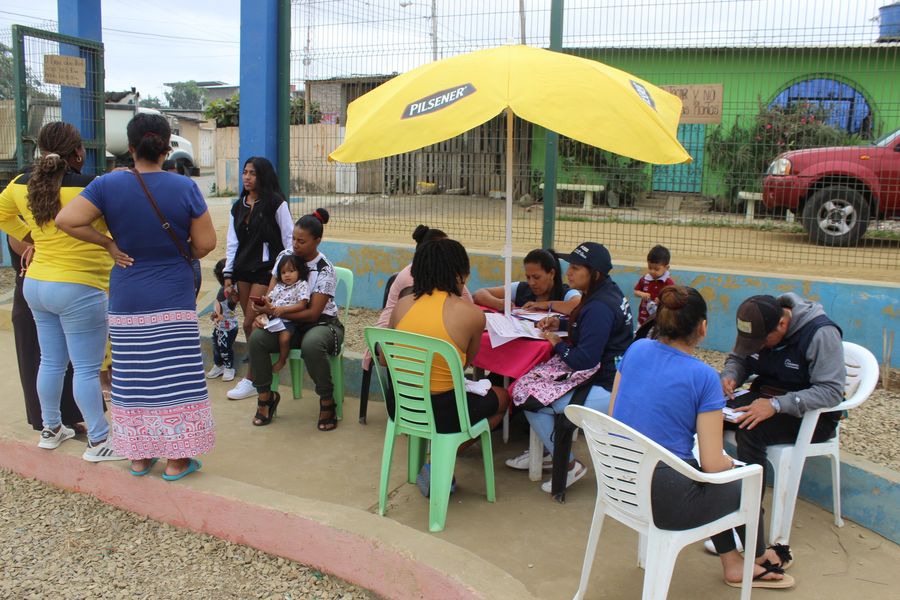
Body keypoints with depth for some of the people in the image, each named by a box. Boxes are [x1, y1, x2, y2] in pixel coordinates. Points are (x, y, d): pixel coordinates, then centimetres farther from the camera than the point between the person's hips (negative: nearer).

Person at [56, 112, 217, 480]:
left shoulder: (108, 185, -4)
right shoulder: (185, 188, -7)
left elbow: (66, 220, -12)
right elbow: (205, 243, -5)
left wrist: (109, 244, -1)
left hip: (127, 301, 2)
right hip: (175, 301, -2)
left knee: (132, 377, 11)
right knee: (175, 377, 4)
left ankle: (139, 456, 23)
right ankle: (176, 459, 11)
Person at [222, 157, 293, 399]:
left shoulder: (276, 203, -5)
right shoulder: (238, 207, 13)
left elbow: (289, 239, -5)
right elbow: (232, 242, 13)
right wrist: (228, 275, 7)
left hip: (266, 270, -6)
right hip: (243, 270, 6)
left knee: (251, 324, -8)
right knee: (250, 325, 7)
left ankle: (251, 380, 1)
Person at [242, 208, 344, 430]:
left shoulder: (325, 270, -15)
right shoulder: (285, 256, 1)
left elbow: (313, 313, -20)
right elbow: (271, 293, 2)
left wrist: (276, 312, -29)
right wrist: (263, 309, -22)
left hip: (321, 324, -5)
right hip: (290, 323, 5)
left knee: (311, 344, -39)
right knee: (256, 338, -22)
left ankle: (327, 401, -18)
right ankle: (265, 396, -3)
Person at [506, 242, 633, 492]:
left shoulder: (599, 308, -26)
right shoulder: (608, 291, 6)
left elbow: (584, 360, -26)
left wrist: (557, 343, -8)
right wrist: (560, 323, 9)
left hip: (605, 388, -10)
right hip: (609, 373, 11)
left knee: (533, 399, -9)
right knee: (532, 380, 12)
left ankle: (569, 465, 6)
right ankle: (546, 452, 22)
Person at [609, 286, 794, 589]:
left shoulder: (636, 350, -2)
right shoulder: (703, 377, -17)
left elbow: (613, 417, 6)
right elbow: (713, 464, -15)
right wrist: (730, 462, 7)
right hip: (665, 502, -6)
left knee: (717, 483, 31)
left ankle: (732, 564, 42)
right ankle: (759, 557, 51)